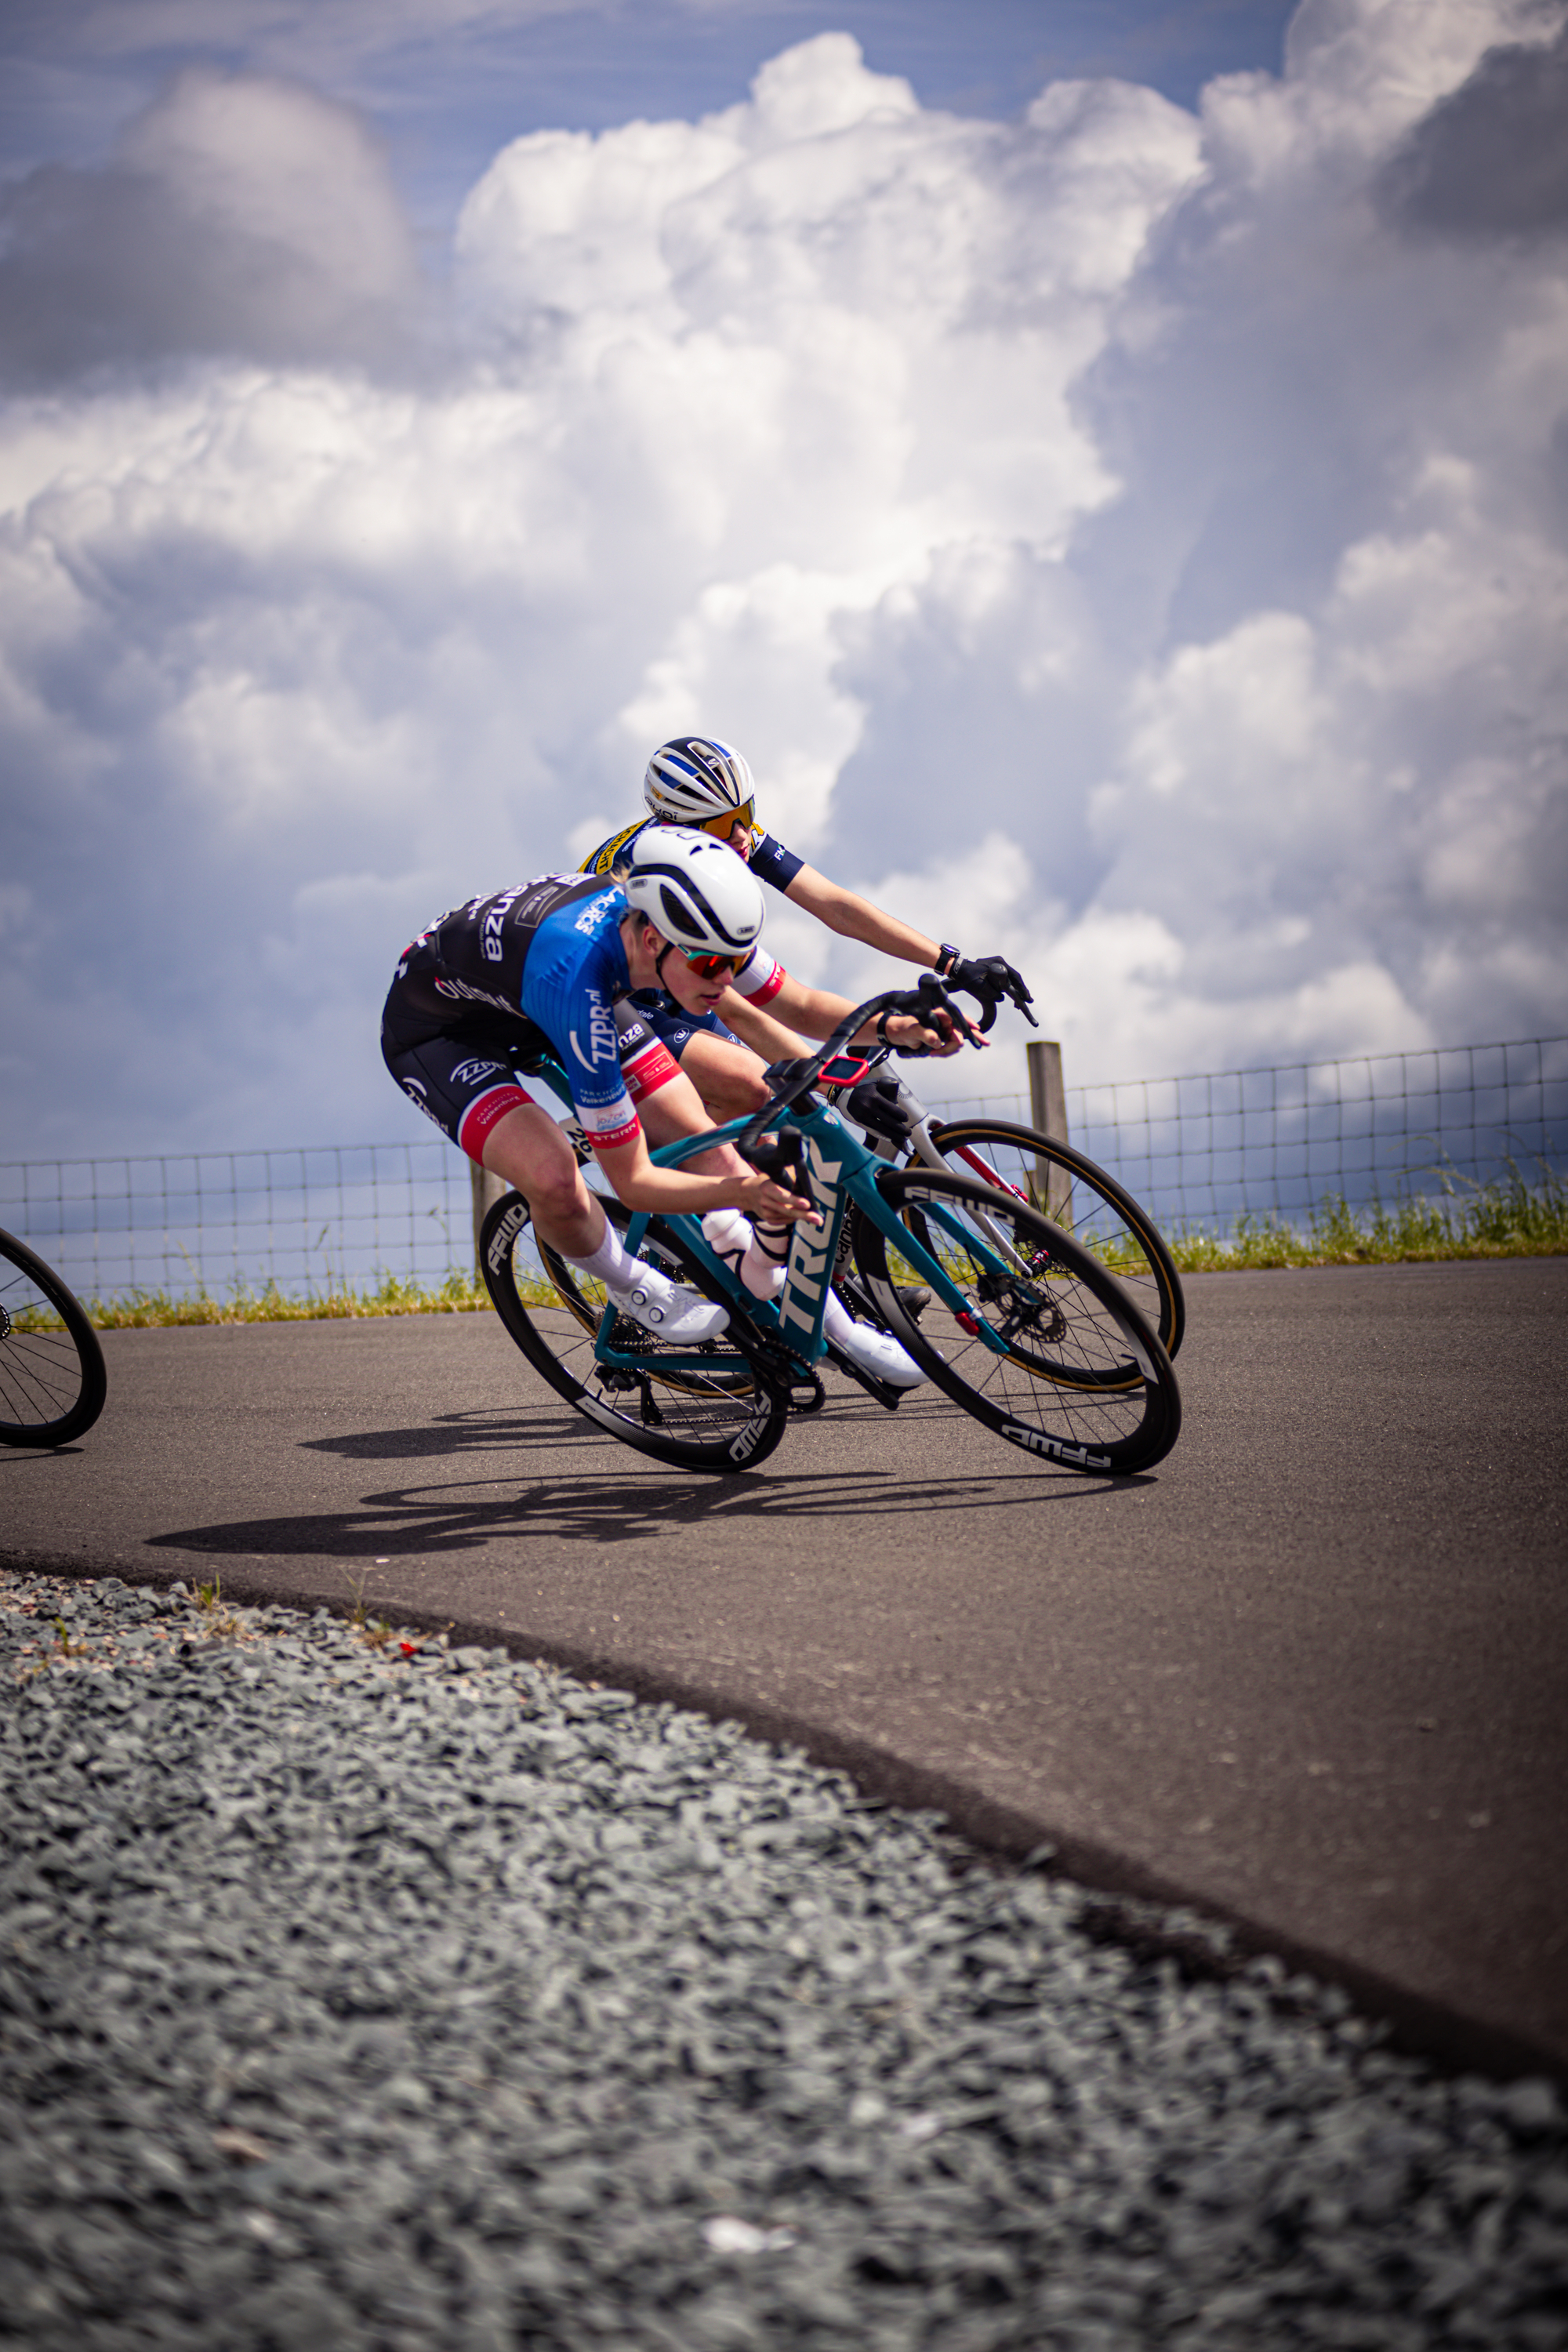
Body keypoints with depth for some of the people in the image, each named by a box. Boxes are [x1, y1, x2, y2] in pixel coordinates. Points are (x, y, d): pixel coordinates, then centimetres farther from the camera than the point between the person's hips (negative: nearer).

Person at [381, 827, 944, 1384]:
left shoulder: (681, 917, -26)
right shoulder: (578, 975, -43)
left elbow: (800, 1004, -7)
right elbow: (633, 1181, -34)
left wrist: (895, 1025, -22)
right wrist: (742, 1192, -44)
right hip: (436, 1028, -6)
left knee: (700, 1139, -5)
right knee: (555, 1182, -31)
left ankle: (834, 1323, 11)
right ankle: (637, 1292, 2)